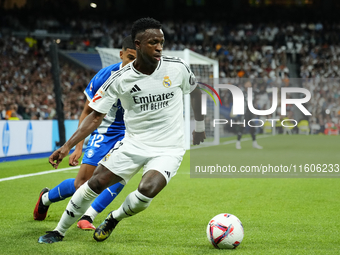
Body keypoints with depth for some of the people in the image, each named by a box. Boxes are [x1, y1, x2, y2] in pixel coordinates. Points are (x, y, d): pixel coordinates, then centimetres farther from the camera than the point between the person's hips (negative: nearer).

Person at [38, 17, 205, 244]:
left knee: (147, 190, -27)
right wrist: (67, 146, -16)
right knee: (96, 183, -7)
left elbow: (195, 90, 12)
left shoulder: (177, 68, -11)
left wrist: (200, 126, 17)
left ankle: (114, 219, 6)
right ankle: (59, 232, 15)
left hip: (168, 149, -1)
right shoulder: (120, 79, -11)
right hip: (133, 145, 1)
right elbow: (96, 116, -7)